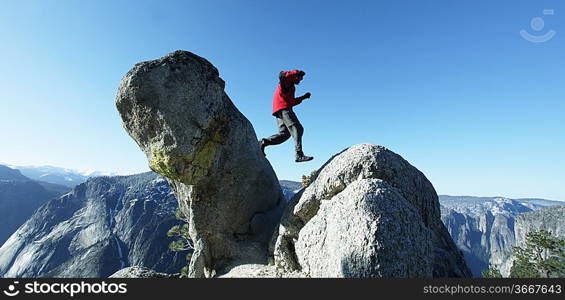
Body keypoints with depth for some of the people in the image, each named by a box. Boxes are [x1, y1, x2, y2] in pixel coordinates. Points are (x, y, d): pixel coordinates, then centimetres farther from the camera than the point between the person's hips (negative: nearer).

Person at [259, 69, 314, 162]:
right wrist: (297, 72, -12)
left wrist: (303, 97, 26)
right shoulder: (287, 80, 6)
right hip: (283, 108, -10)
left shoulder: (291, 87, 32)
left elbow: (292, 102, 31)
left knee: (284, 133, 3)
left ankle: (264, 142, -5)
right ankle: (299, 155, -25)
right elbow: (282, 74, -18)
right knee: (297, 129, -17)